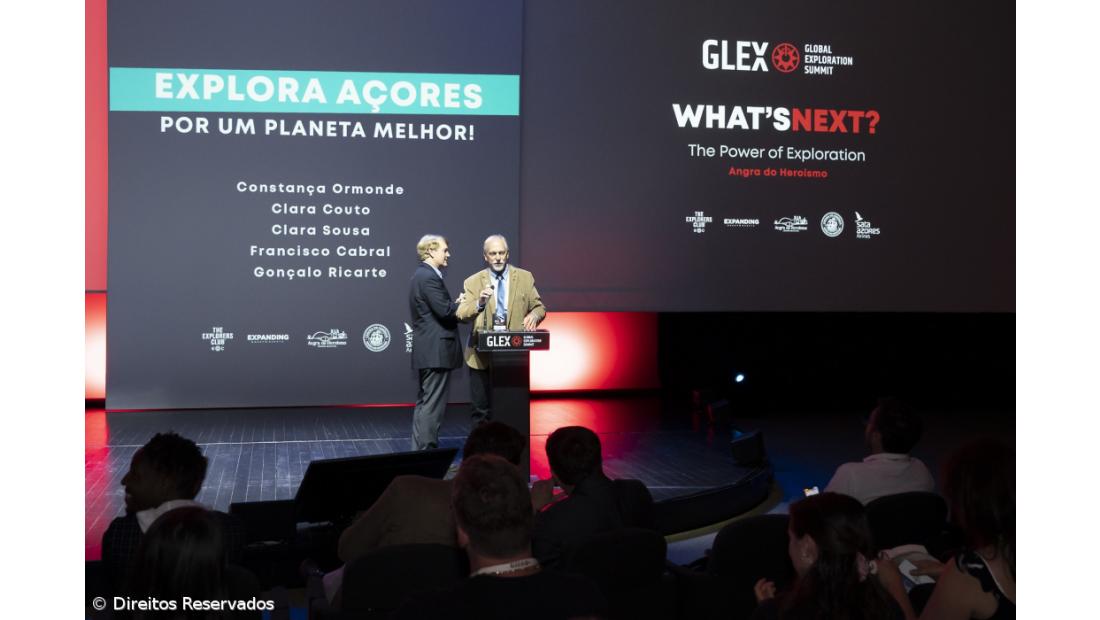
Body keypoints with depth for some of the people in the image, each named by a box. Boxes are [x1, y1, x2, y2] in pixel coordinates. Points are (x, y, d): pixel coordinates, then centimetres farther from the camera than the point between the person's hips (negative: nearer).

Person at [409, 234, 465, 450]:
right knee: (432, 405, -8)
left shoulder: (421, 275, 17)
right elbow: (445, 311, -21)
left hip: (426, 351, 11)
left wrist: (456, 304, 10)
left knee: (425, 403, 14)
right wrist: (463, 303, -5)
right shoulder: (430, 277, -15)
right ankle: (427, 450, -6)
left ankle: (420, 448, 20)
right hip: (436, 351, -11)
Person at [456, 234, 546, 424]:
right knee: (481, 409, 4)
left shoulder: (525, 278, 8)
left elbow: (539, 307, 10)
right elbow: (461, 315, -4)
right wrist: (479, 303, -22)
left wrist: (534, 315, -13)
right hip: (482, 356, 0)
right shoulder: (472, 283, 4)